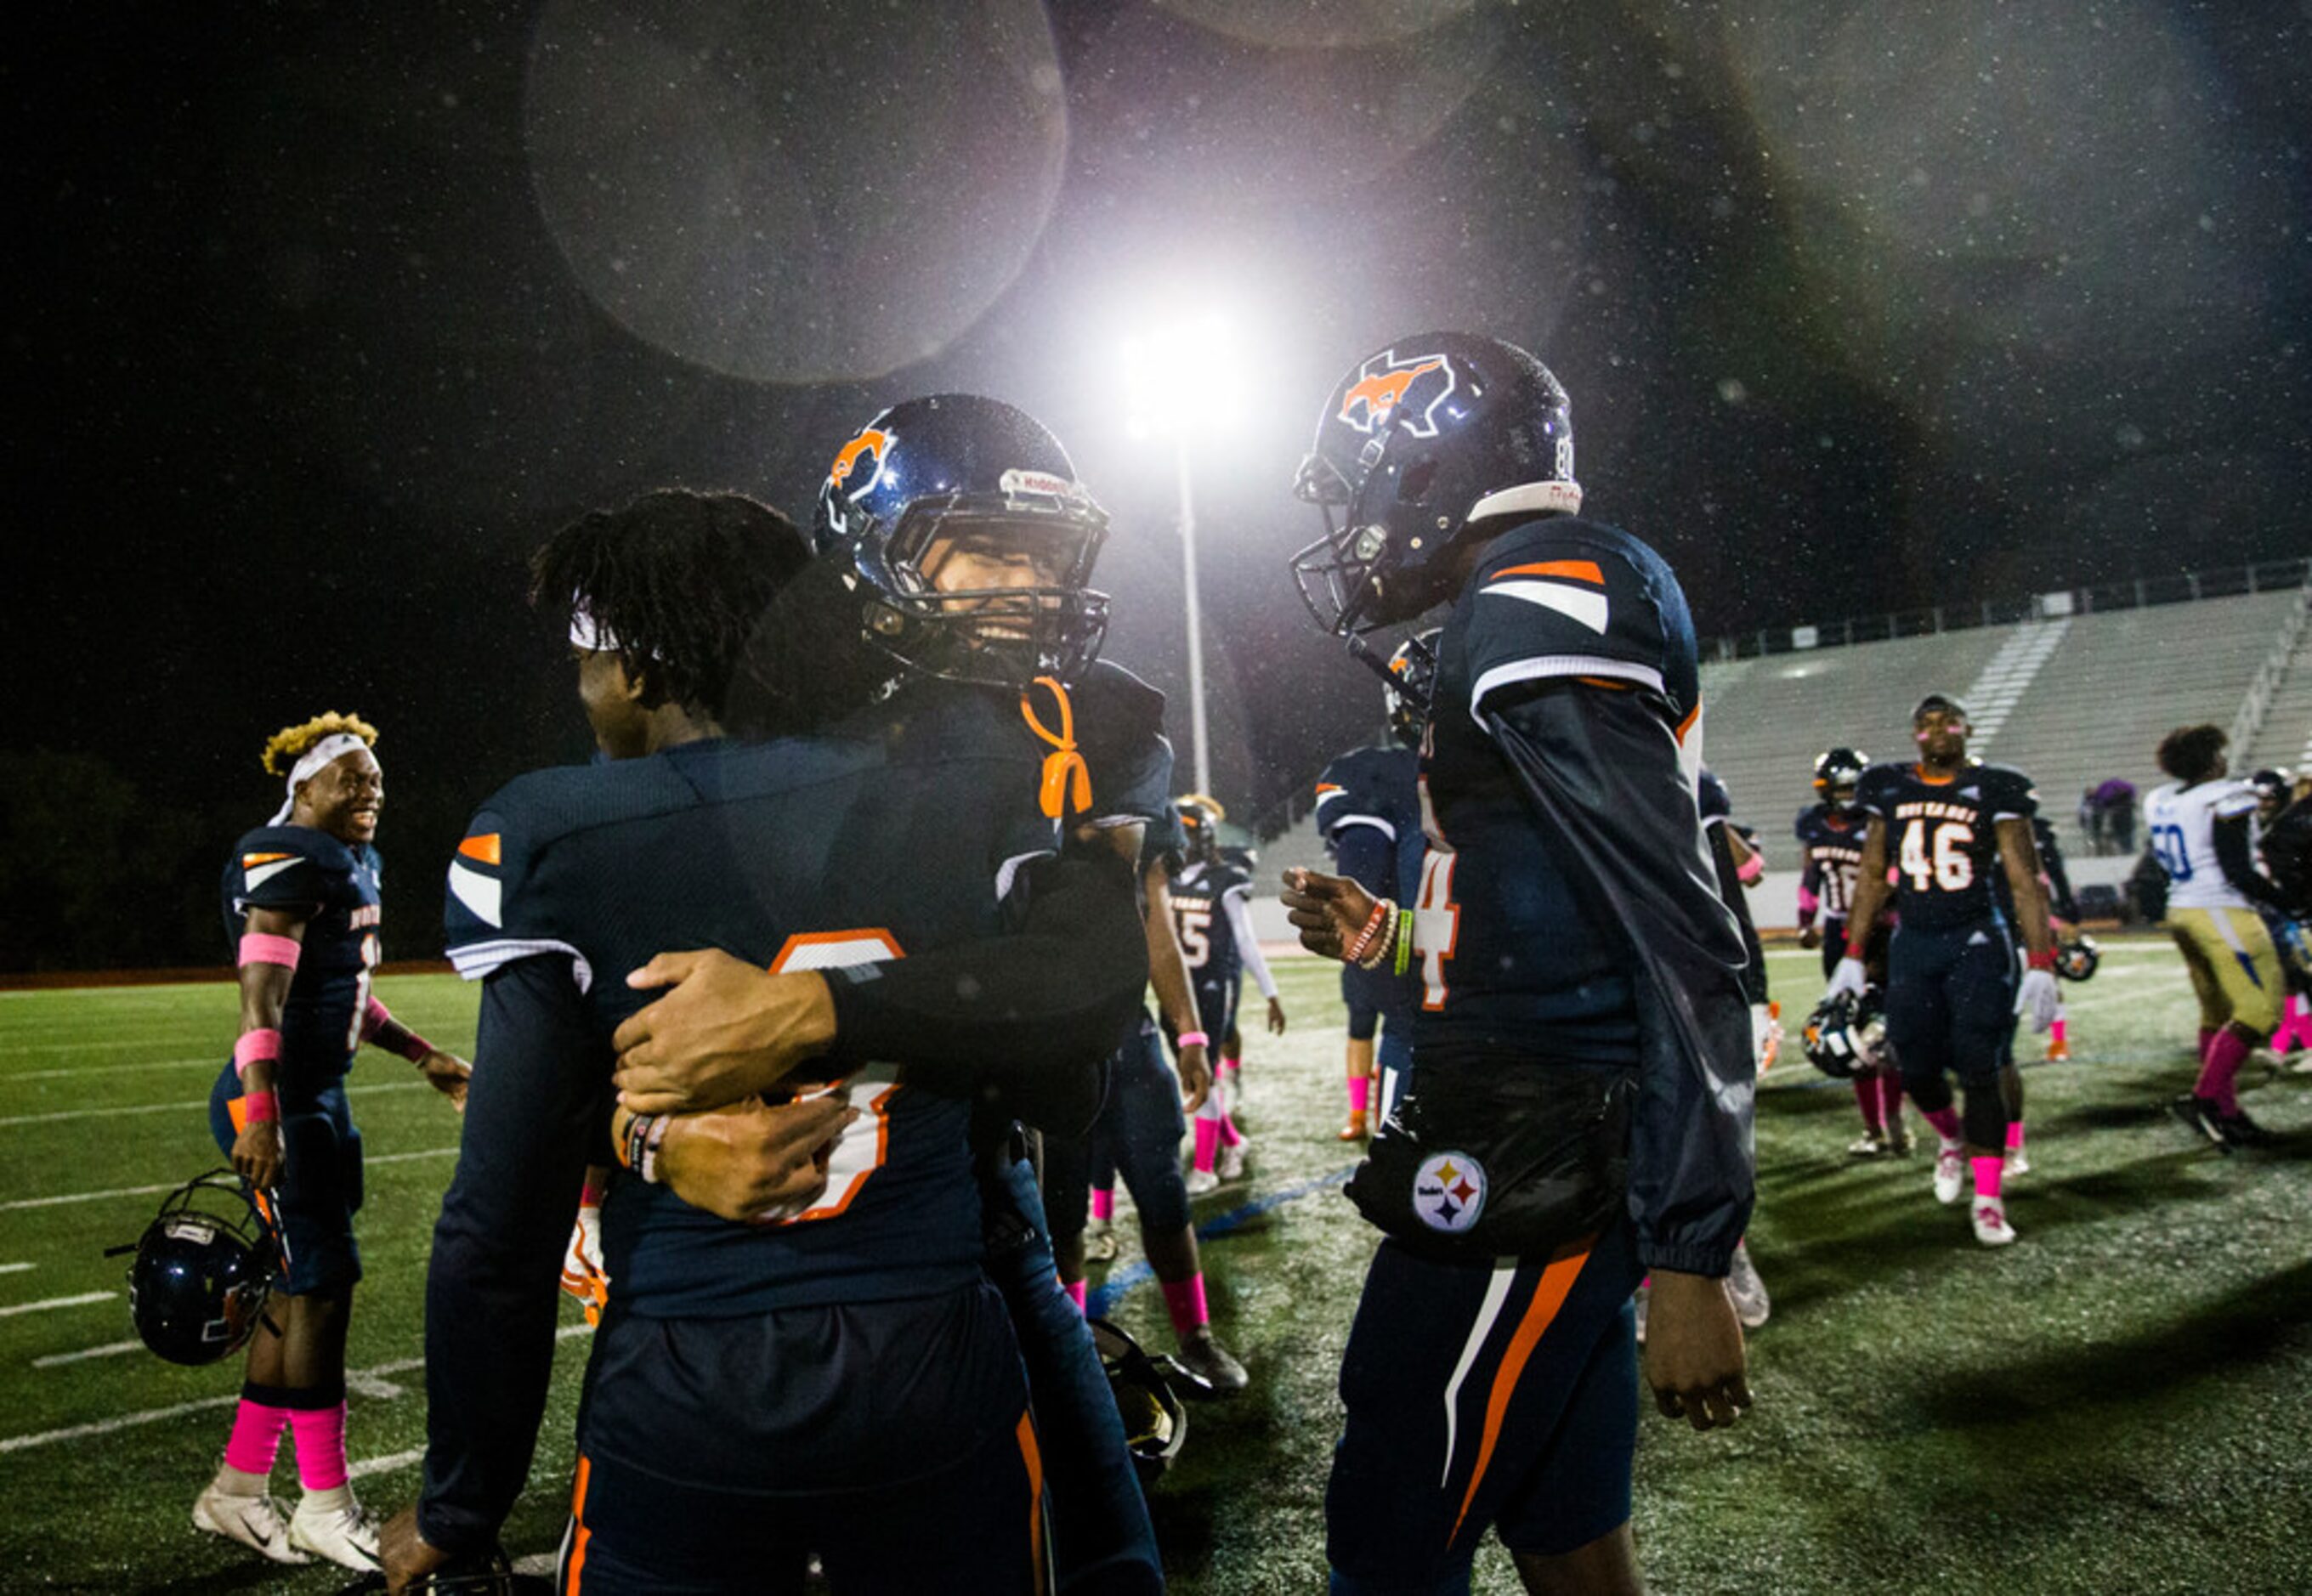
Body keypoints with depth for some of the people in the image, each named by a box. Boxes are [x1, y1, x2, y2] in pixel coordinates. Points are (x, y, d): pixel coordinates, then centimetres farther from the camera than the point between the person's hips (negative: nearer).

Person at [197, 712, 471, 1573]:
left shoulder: (353, 862, 15)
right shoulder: (289, 860, -15)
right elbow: (262, 995, -23)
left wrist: (423, 1055, 25)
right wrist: (261, 1112, -30)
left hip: (321, 1098, 10)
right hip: (276, 1104, -10)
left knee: (304, 1288, 13)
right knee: (324, 1283, -4)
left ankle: (238, 1490, 24)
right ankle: (326, 1507, 8)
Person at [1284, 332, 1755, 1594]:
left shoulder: (1535, 615, -15)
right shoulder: (1542, 609, 17)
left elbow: (1681, 943, -20)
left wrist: (1688, 1260, -20)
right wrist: (1397, 938, 15)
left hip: (1529, 1168, -10)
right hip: (1540, 1150, 10)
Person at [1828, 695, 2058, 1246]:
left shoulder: (1993, 790, -2)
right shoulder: (1890, 789, 7)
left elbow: (2026, 882, -4)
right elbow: (1872, 875, 13)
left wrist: (2040, 966, -11)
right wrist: (1853, 955, 10)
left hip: (1977, 942, -3)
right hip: (1912, 943, 3)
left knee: (1979, 1067, -7)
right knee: (1917, 1067, 5)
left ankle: (1988, 1197, 4)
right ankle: (1953, 1138, 37)